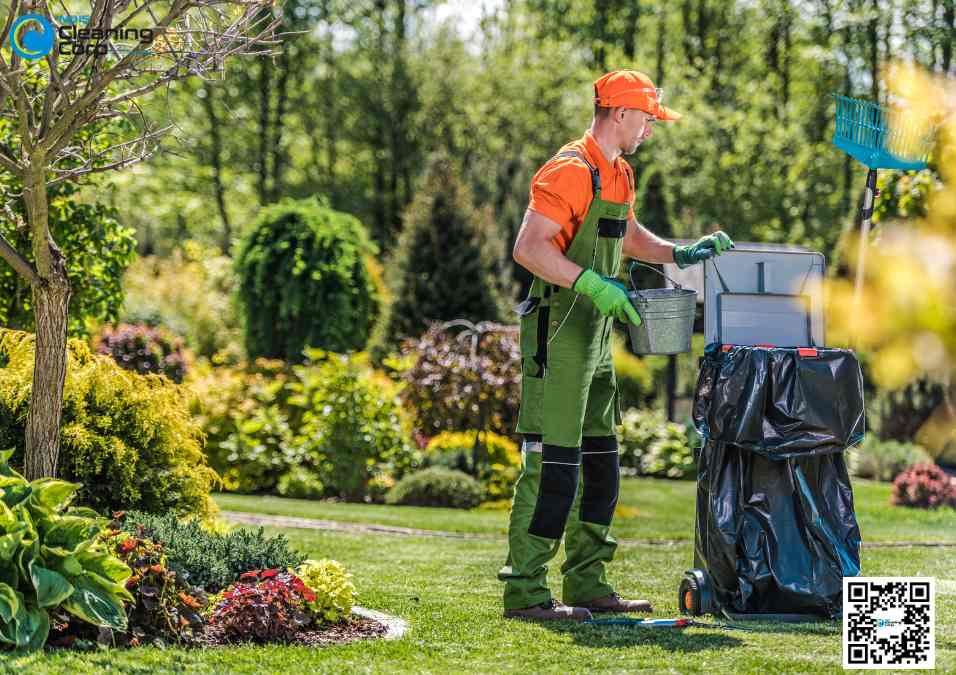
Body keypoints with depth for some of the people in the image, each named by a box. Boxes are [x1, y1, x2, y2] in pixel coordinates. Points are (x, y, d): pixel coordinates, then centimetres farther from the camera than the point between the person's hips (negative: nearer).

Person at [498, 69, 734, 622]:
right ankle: (525, 592, -6)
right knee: (552, 463, -10)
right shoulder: (571, 170, -15)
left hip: (595, 338, 10)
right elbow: (528, 247, -23)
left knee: (600, 465, 12)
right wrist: (593, 283, -29)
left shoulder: (618, 173, 16)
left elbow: (628, 235, 33)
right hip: (558, 332, -10)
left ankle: (588, 586, 20)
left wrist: (678, 254, 18)